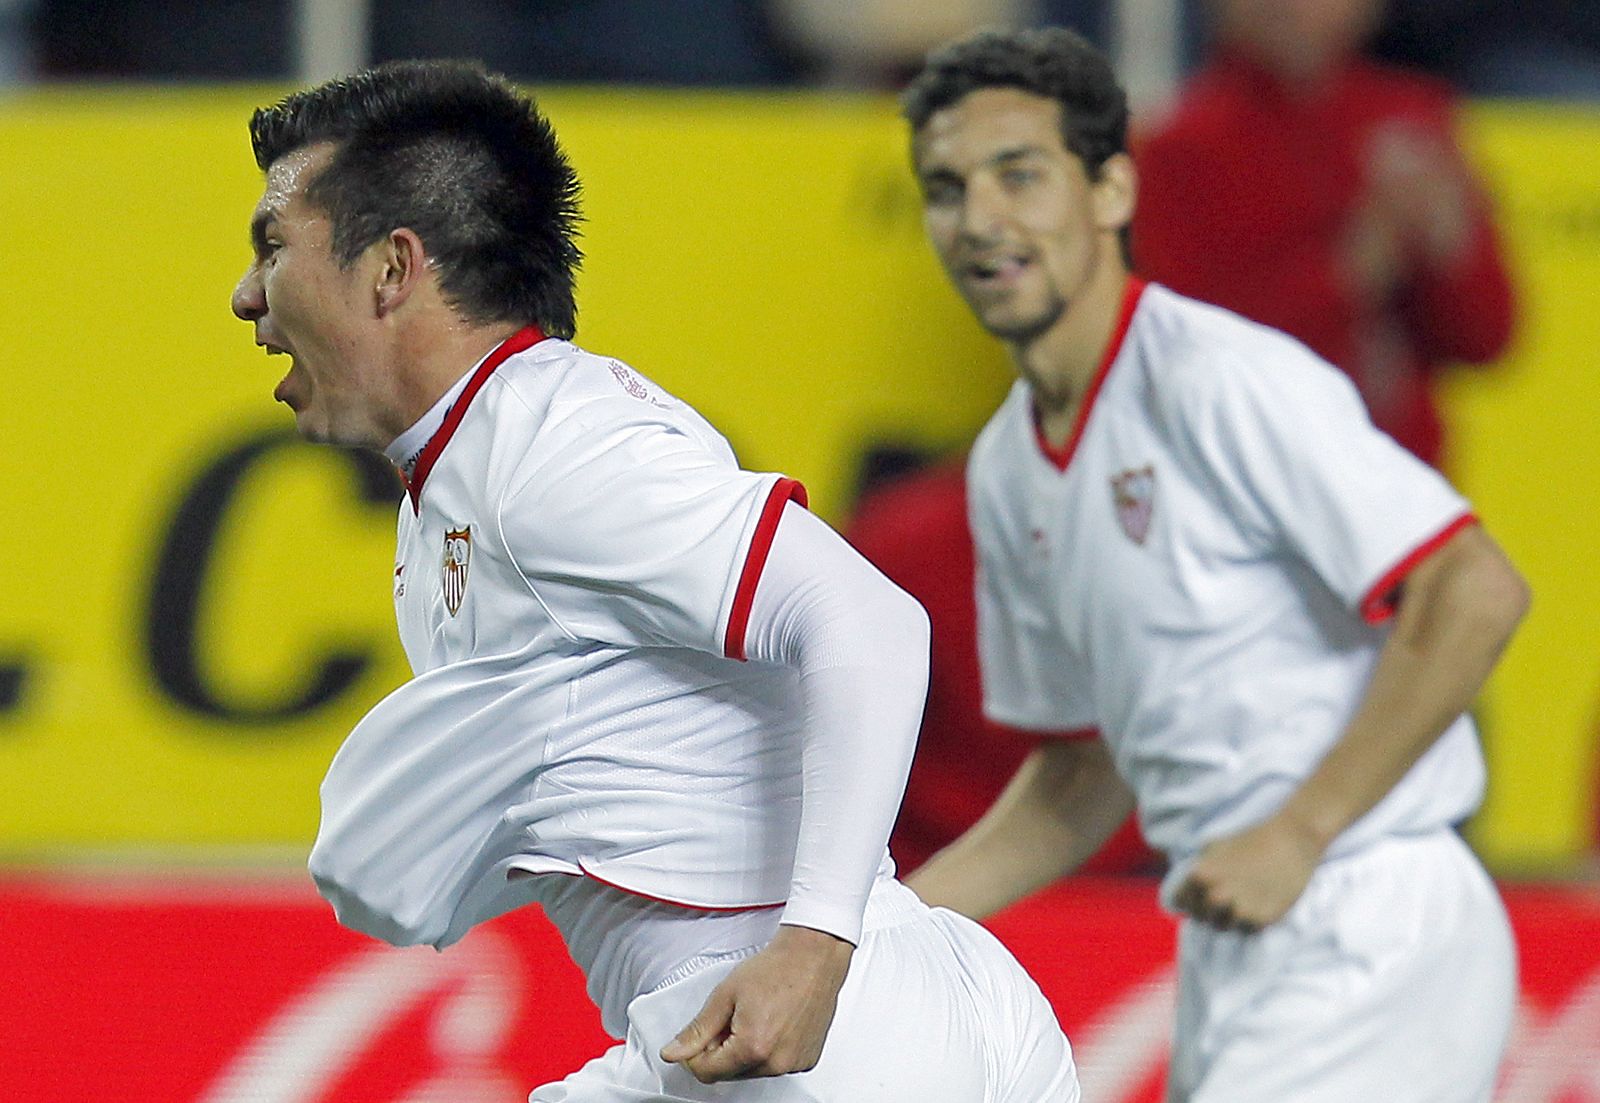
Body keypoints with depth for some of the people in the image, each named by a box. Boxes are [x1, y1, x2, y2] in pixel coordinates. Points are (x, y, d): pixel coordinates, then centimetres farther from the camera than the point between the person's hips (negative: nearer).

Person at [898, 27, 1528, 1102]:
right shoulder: (1008, 468, 14)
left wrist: (1297, 833, -20)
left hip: (1369, 938, -9)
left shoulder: (1220, 378, -13)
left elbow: (1476, 593, -20)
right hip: (1224, 958, 9)